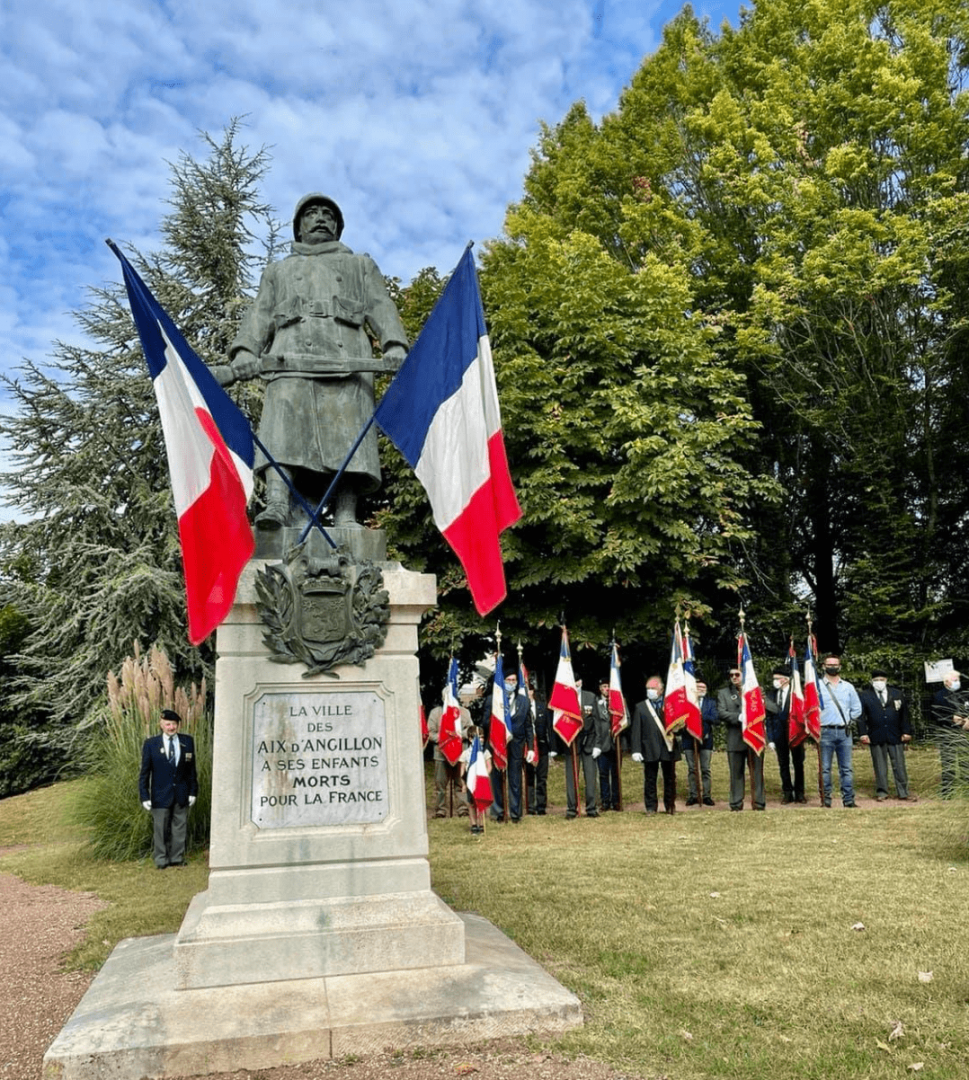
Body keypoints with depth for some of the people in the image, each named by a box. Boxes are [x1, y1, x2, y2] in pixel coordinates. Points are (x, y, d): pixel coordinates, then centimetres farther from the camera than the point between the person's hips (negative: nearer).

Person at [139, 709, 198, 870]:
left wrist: (193, 791, 4)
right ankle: (161, 860, 21)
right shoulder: (150, 744, -4)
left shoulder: (187, 742, 2)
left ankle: (177, 858, 22)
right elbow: (144, 772, -1)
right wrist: (144, 796, -5)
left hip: (181, 795, 2)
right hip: (160, 795, -2)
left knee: (179, 828, 10)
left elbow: (191, 769, 6)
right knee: (160, 829, 6)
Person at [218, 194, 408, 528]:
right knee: (283, 425, -22)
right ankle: (278, 503, -37)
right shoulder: (278, 270, 35)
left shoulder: (361, 265, 33)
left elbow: (381, 307, 16)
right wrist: (244, 350, -1)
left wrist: (394, 345, -4)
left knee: (346, 432, -19)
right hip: (291, 356, 1)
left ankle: (346, 516, -27)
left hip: (346, 358, -1)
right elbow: (259, 314, 20)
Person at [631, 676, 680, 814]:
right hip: (650, 750, -1)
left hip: (668, 747, 1)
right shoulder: (640, 707, 7)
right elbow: (636, 731, 2)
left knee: (670, 779, 7)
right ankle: (651, 807, 11)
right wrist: (636, 750, -7)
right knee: (650, 780, 2)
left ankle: (670, 806, 19)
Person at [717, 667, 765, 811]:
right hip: (735, 739, 0)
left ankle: (759, 803, 9)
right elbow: (721, 713, -3)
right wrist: (739, 717, -15)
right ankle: (736, 804, 11)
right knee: (736, 773, 4)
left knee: (757, 772, 2)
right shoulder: (723, 693, 10)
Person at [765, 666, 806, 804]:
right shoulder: (770, 695, 4)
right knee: (783, 764, 8)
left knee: (798, 764, 5)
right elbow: (769, 718, 6)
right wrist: (770, 738, 2)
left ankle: (799, 793, 16)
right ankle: (787, 793, 17)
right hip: (779, 734, 3)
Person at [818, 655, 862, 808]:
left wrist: (847, 720, 9)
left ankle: (848, 800, 8)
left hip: (844, 732, 3)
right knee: (824, 768, -1)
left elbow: (857, 709, 17)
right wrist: (818, 721, -3)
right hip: (825, 732, -3)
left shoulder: (848, 687, 12)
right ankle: (825, 800, 4)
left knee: (846, 768, 4)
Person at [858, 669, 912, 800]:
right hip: (876, 738, -1)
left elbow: (904, 714, 10)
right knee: (880, 767, 4)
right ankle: (881, 792, 13)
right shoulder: (864, 696, 3)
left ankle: (903, 792, 13)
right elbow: (861, 717, -1)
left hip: (895, 736, 1)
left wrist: (906, 732, 4)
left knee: (899, 765, 5)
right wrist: (863, 734, -9)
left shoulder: (898, 694, 10)